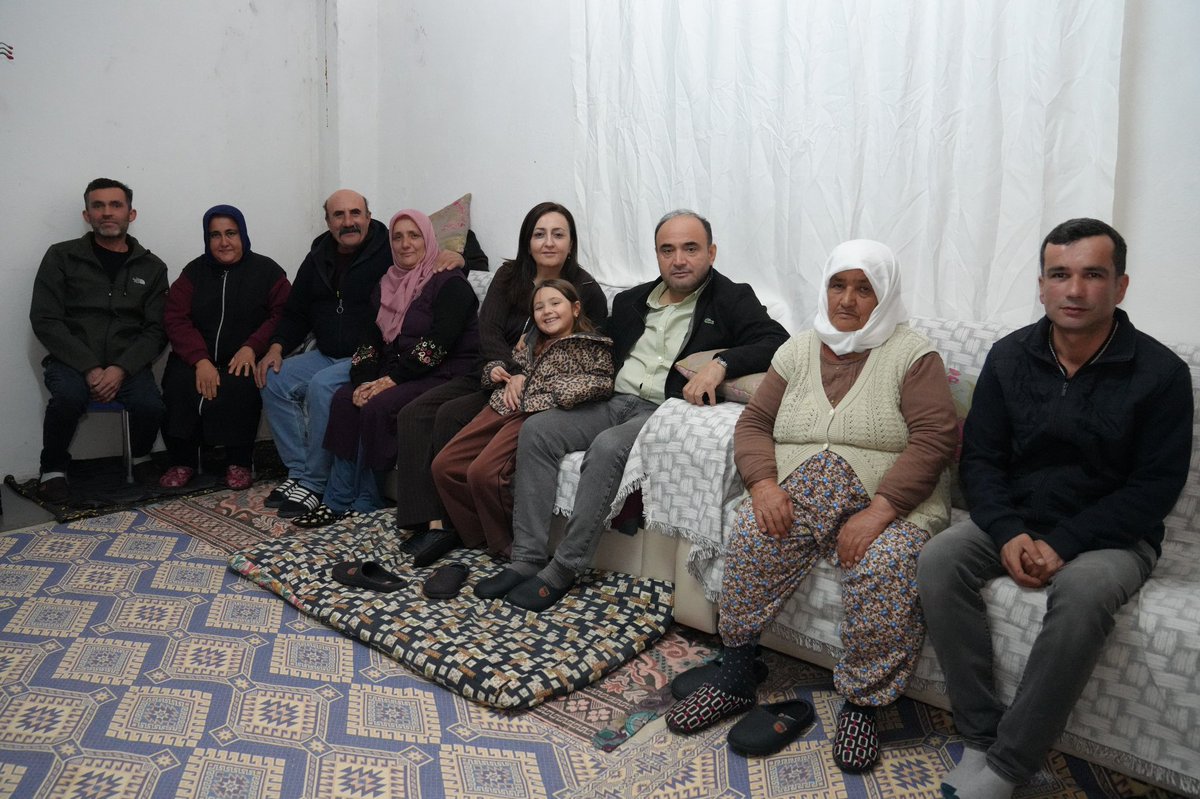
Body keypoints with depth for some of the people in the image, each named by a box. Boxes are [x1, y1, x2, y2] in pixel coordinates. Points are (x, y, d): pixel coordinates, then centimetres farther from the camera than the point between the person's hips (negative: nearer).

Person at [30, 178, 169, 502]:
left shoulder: (151, 267, 9)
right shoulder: (62, 257, 5)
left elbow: (156, 329, 3)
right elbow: (45, 320, -3)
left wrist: (121, 369, -15)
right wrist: (90, 368, -16)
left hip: (126, 363, 1)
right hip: (72, 361, -1)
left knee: (151, 405, -28)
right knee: (69, 396, -34)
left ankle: (141, 457, 7)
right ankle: (53, 469, -5)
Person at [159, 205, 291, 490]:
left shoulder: (267, 271, 5)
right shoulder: (194, 272, 11)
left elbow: (283, 315, -3)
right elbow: (176, 319, 0)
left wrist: (252, 347, -20)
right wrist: (201, 360, -17)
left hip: (244, 359, -2)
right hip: (197, 358, 3)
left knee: (238, 390, -33)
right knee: (178, 386, -27)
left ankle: (239, 461, -12)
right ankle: (182, 461, -7)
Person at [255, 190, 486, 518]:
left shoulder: (390, 250, -7)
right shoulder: (319, 258, 12)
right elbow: (296, 313, 21)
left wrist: (458, 256, -29)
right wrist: (277, 348, 5)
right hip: (325, 355, 7)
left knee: (321, 386, -30)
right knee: (274, 381, -9)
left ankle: (314, 483, -18)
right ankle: (297, 471, -1)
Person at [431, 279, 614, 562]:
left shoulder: (589, 345, 5)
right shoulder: (530, 341, 25)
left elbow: (601, 383, -11)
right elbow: (510, 365, 39)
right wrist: (497, 370, 12)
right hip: (503, 407, 8)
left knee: (483, 472, -26)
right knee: (444, 465, -5)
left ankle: (507, 544, -5)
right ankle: (478, 536, 9)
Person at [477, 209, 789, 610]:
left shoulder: (732, 300, 4)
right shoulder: (632, 301, 20)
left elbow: (778, 344, -9)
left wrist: (721, 363, -25)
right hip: (614, 401, 6)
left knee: (607, 447, -34)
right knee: (535, 430, -16)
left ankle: (563, 570, -23)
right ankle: (527, 559, -15)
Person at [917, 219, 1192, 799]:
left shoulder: (1160, 373, -8)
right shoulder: (1009, 357, 1)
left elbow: (1154, 488, -10)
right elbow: (979, 458, 1)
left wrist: (1064, 543, -20)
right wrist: (1008, 533, -17)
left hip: (1111, 535, -3)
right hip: (1014, 522, 3)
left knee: (1082, 591, -35)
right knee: (938, 562, -24)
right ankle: (981, 738, -18)